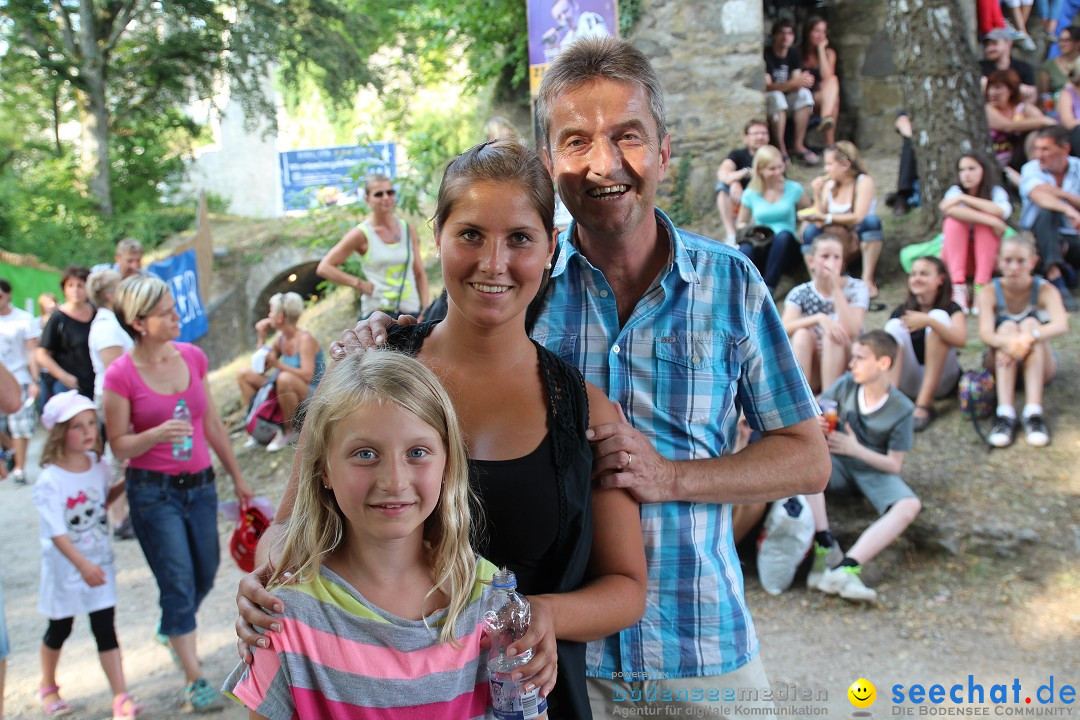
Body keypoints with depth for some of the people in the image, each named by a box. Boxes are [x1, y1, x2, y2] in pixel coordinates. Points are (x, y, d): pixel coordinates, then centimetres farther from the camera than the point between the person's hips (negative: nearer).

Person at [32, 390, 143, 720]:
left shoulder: (100, 466, -4)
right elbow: (55, 531, -26)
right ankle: (48, 686, 42)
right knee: (60, 628, 17)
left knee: (105, 628, 1)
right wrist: (82, 564, -35)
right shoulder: (49, 481, -20)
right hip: (64, 566, -3)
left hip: (99, 561, 3)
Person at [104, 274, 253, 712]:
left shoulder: (193, 357, 1)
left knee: (205, 576, 16)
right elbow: (119, 446, -7)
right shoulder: (121, 375, -12)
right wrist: (157, 434, -27)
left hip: (200, 484, 5)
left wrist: (237, 476, 14)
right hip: (153, 491, -5)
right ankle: (195, 680, 8)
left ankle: (171, 628, 47)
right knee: (179, 582, -4)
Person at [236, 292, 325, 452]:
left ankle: (289, 431, -19)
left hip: (312, 395, -8)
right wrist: (261, 337, -1)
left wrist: (277, 364, -32)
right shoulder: (280, 337, 4)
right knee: (245, 374, 4)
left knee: (284, 378, -40)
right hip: (288, 393, 8)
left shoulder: (305, 339, -18)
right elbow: (262, 367, 4)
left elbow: (307, 376, -28)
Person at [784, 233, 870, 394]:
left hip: (845, 368, -1)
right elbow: (785, 328, -21)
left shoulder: (856, 289, -7)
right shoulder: (800, 293, -3)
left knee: (833, 334, -29)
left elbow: (851, 330, -23)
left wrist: (835, 287, -25)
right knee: (802, 334, -27)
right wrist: (819, 318, -37)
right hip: (811, 370, 1)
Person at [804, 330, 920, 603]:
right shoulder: (846, 385, -4)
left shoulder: (902, 409, -9)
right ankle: (824, 548, -42)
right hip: (838, 465, 1)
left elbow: (895, 465, -9)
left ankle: (847, 567, -49)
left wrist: (855, 449, -22)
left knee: (910, 506, -32)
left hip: (875, 470, -1)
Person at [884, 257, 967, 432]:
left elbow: (961, 340, -23)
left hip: (940, 382, -2)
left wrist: (928, 321, -36)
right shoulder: (901, 311, 5)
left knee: (938, 316, -20)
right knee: (895, 326, -16)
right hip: (908, 383, 2)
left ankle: (924, 404, -30)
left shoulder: (951, 309, -2)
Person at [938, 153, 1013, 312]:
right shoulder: (955, 191, -9)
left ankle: (981, 288, -33)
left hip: (987, 253, 0)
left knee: (988, 217, -26)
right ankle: (958, 287, -37)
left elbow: (1003, 211, -31)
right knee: (954, 220, -27)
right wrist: (992, 222, -38)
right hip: (954, 253, 0)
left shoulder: (996, 192, -6)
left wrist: (964, 198, -27)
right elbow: (951, 210, -35)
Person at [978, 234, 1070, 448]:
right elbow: (985, 332, -29)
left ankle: (1033, 412, -42)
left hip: (1039, 366, 0)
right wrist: (1007, 342, -51)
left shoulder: (1045, 290, -13)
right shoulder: (991, 293, -11)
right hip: (1002, 365, 0)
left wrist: (1029, 337, -52)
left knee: (1030, 324, -26)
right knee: (1007, 327, -26)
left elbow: (1062, 325, -33)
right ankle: (1005, 413, -42)